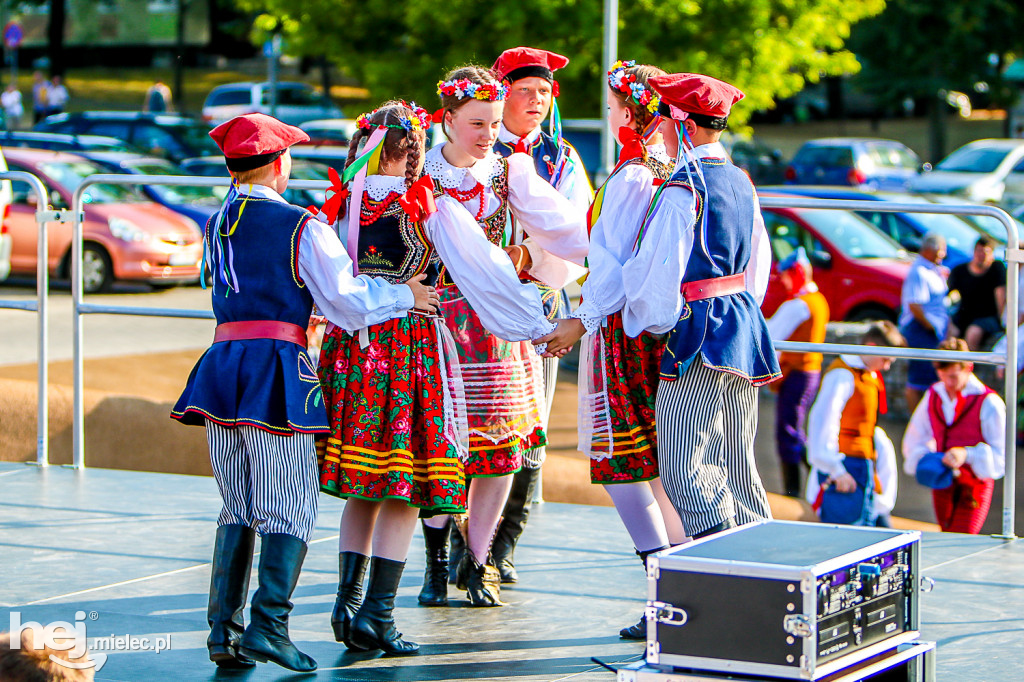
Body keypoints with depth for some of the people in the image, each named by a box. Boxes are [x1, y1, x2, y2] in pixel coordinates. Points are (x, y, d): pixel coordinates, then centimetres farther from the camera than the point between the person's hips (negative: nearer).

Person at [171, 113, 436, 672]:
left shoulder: (217, 225, 15)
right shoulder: (302, 227, -5)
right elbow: (346, 301, -8)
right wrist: (405, 294, 8)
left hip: (222, 365, 6)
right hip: (276, 370, -6)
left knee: (236, 510, 12)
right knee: (289, 509, -2)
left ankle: (223, 629, 7)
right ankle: (267, 625, -12)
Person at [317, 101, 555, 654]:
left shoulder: (345, 205, 3)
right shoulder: (433, 208, -8)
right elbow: (486, 273, -5)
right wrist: (537, 323, 4)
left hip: (352, 345, 4)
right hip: (414, 344, -4)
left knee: (362, 485, 14)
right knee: (405, 487, 1)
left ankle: (348, 600, 11)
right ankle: (377, 613, -2)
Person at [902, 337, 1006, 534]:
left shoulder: (989, 403, -11)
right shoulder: (933, 396, 6)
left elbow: (1001, 455, -9)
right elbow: (914, 440, 16)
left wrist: (967, 455, -24)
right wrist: (924, 459, -5)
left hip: (973, 487, -6)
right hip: (942, 484, 6)